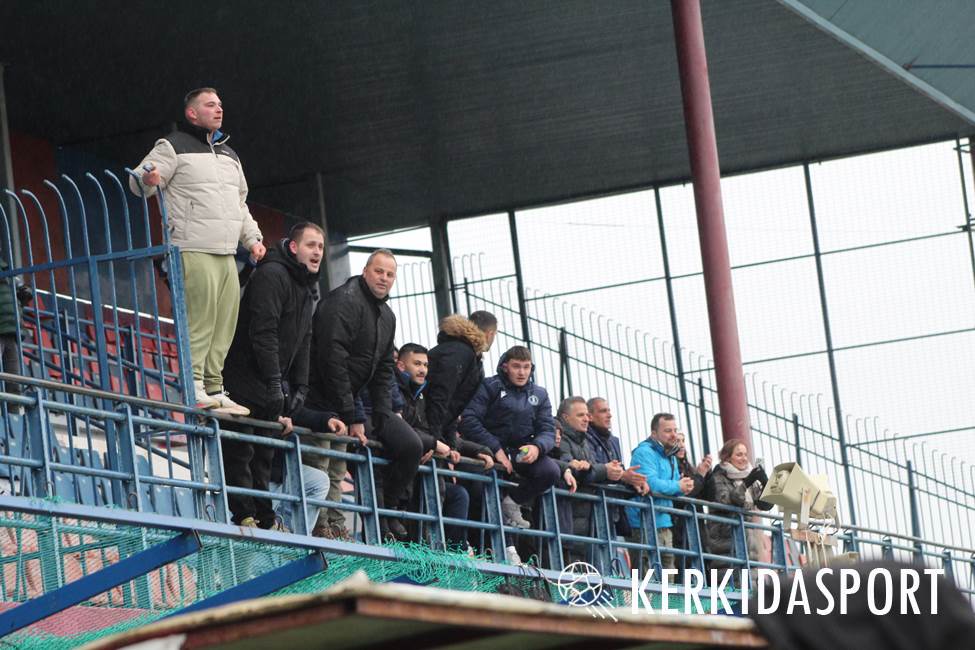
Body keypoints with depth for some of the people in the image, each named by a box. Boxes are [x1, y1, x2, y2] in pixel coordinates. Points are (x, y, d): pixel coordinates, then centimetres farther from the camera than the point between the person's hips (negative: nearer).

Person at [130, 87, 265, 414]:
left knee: (225, 322, 4)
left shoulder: (229, 155, 25)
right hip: (193, 250, -8)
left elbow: (240, 203, 32)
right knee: (199, 316, -16)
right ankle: (192, 385, -16)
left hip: (226, 253, 8)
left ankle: (214, 390, 7)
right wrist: (148, 179, -28)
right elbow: (138, 182, -4)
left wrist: (253, 238, 21)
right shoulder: (173, 147, 2)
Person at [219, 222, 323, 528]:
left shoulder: (309, 290, 17)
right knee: (240, 451, -8)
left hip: (272, 386, 10)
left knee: (264, 454, 10)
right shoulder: (272, 275, -15)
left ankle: (265, 519, 12)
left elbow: (303, 342, 20)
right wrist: (274, 383, -24)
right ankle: (246, 517, -10)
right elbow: (263, 333, -22)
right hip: (244, 382, -10)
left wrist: (299, 387, 9)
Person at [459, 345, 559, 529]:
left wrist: (537, 447, -19)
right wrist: (495, 449, -22)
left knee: (551, 471, -23)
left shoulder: (539, 395, 13)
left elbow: (548, 431, 6)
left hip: (522, 452, 4)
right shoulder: (489, 387, -3)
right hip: (490, 450, -4)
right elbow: (468, 420, -14)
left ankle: (512, 502, 1)